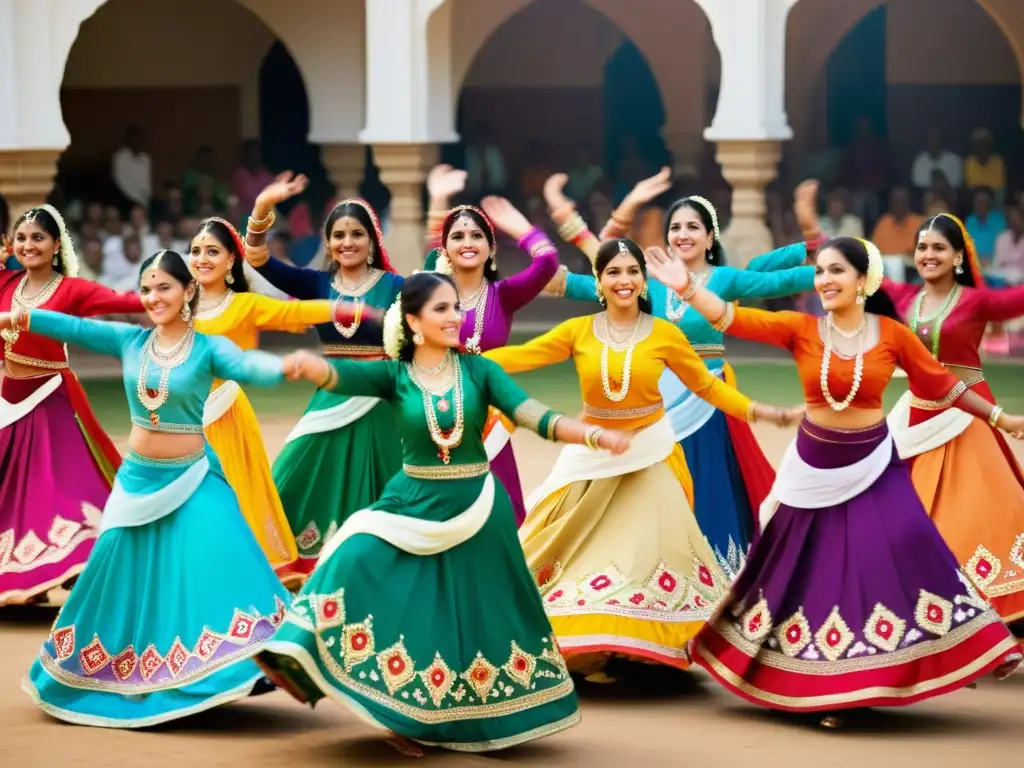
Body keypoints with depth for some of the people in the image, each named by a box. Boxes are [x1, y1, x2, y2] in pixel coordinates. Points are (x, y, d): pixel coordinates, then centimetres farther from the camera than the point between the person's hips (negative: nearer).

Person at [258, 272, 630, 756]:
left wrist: (594, 435, -26)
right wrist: (309, 365, -46)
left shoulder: (478, 370, -2)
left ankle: (474, 720, 27)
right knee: (359, 564, -19)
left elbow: (533, 416, -11)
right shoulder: (395, 375, -3)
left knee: (476, 616, 8)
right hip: (413, 504, 0)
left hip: (476, 507, 1)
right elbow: (341, 376, -21)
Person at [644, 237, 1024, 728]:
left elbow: (940, 384, 5)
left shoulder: (892, 334, -6)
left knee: (900, 551, -9)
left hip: (873, 466, 0)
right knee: (816, 569, 6)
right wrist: (687, 288, -33)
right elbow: (736, 319, -18)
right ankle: (823, 690, 20)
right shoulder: (800, 329, -8)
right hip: (815, 467, 0)